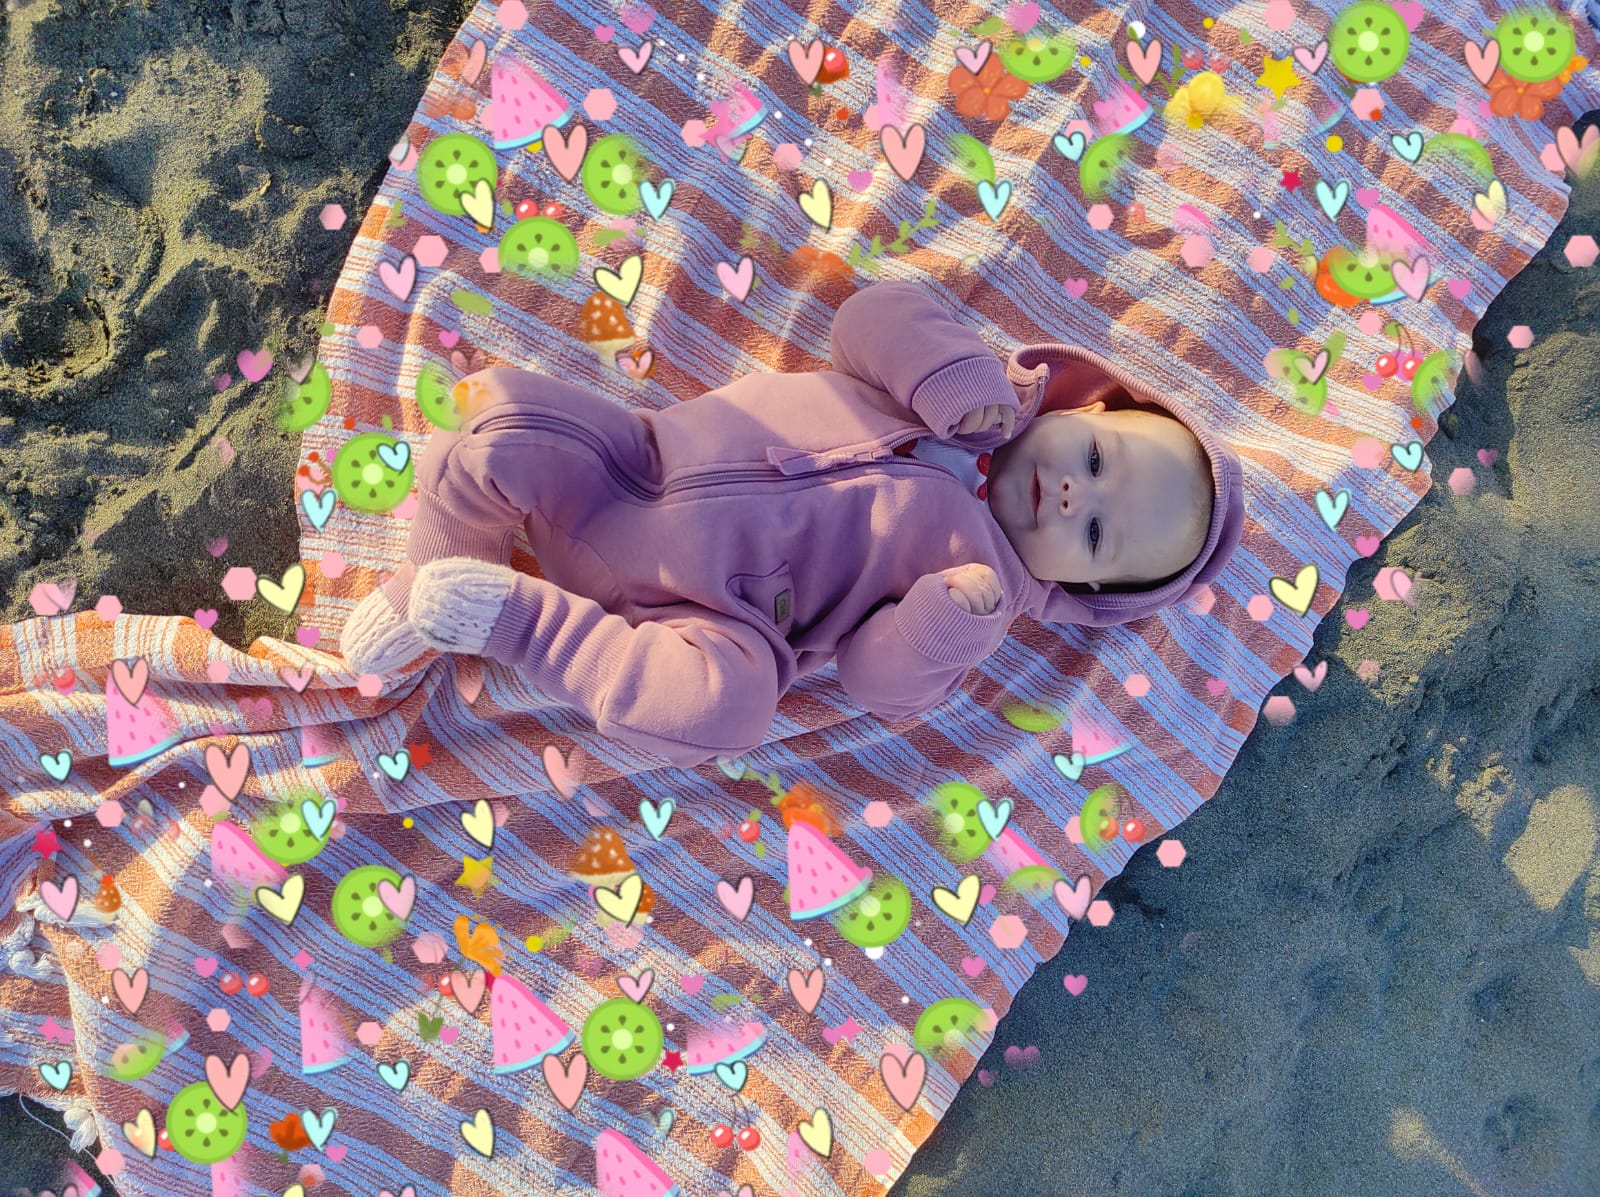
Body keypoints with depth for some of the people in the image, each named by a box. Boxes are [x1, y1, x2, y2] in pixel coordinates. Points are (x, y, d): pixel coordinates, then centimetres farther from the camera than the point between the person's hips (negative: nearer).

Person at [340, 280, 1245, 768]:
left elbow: (881, 680, -9)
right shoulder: (1000, 395, 6)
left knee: (726, 703, -35)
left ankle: (513, 616, -20)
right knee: (517, 425, -17)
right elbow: (872, 318, 1)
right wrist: (954, 373, -16)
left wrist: (951, 618, -28)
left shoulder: (993, 583, -2)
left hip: (689, 606, -3)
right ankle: (430, 603, 3)